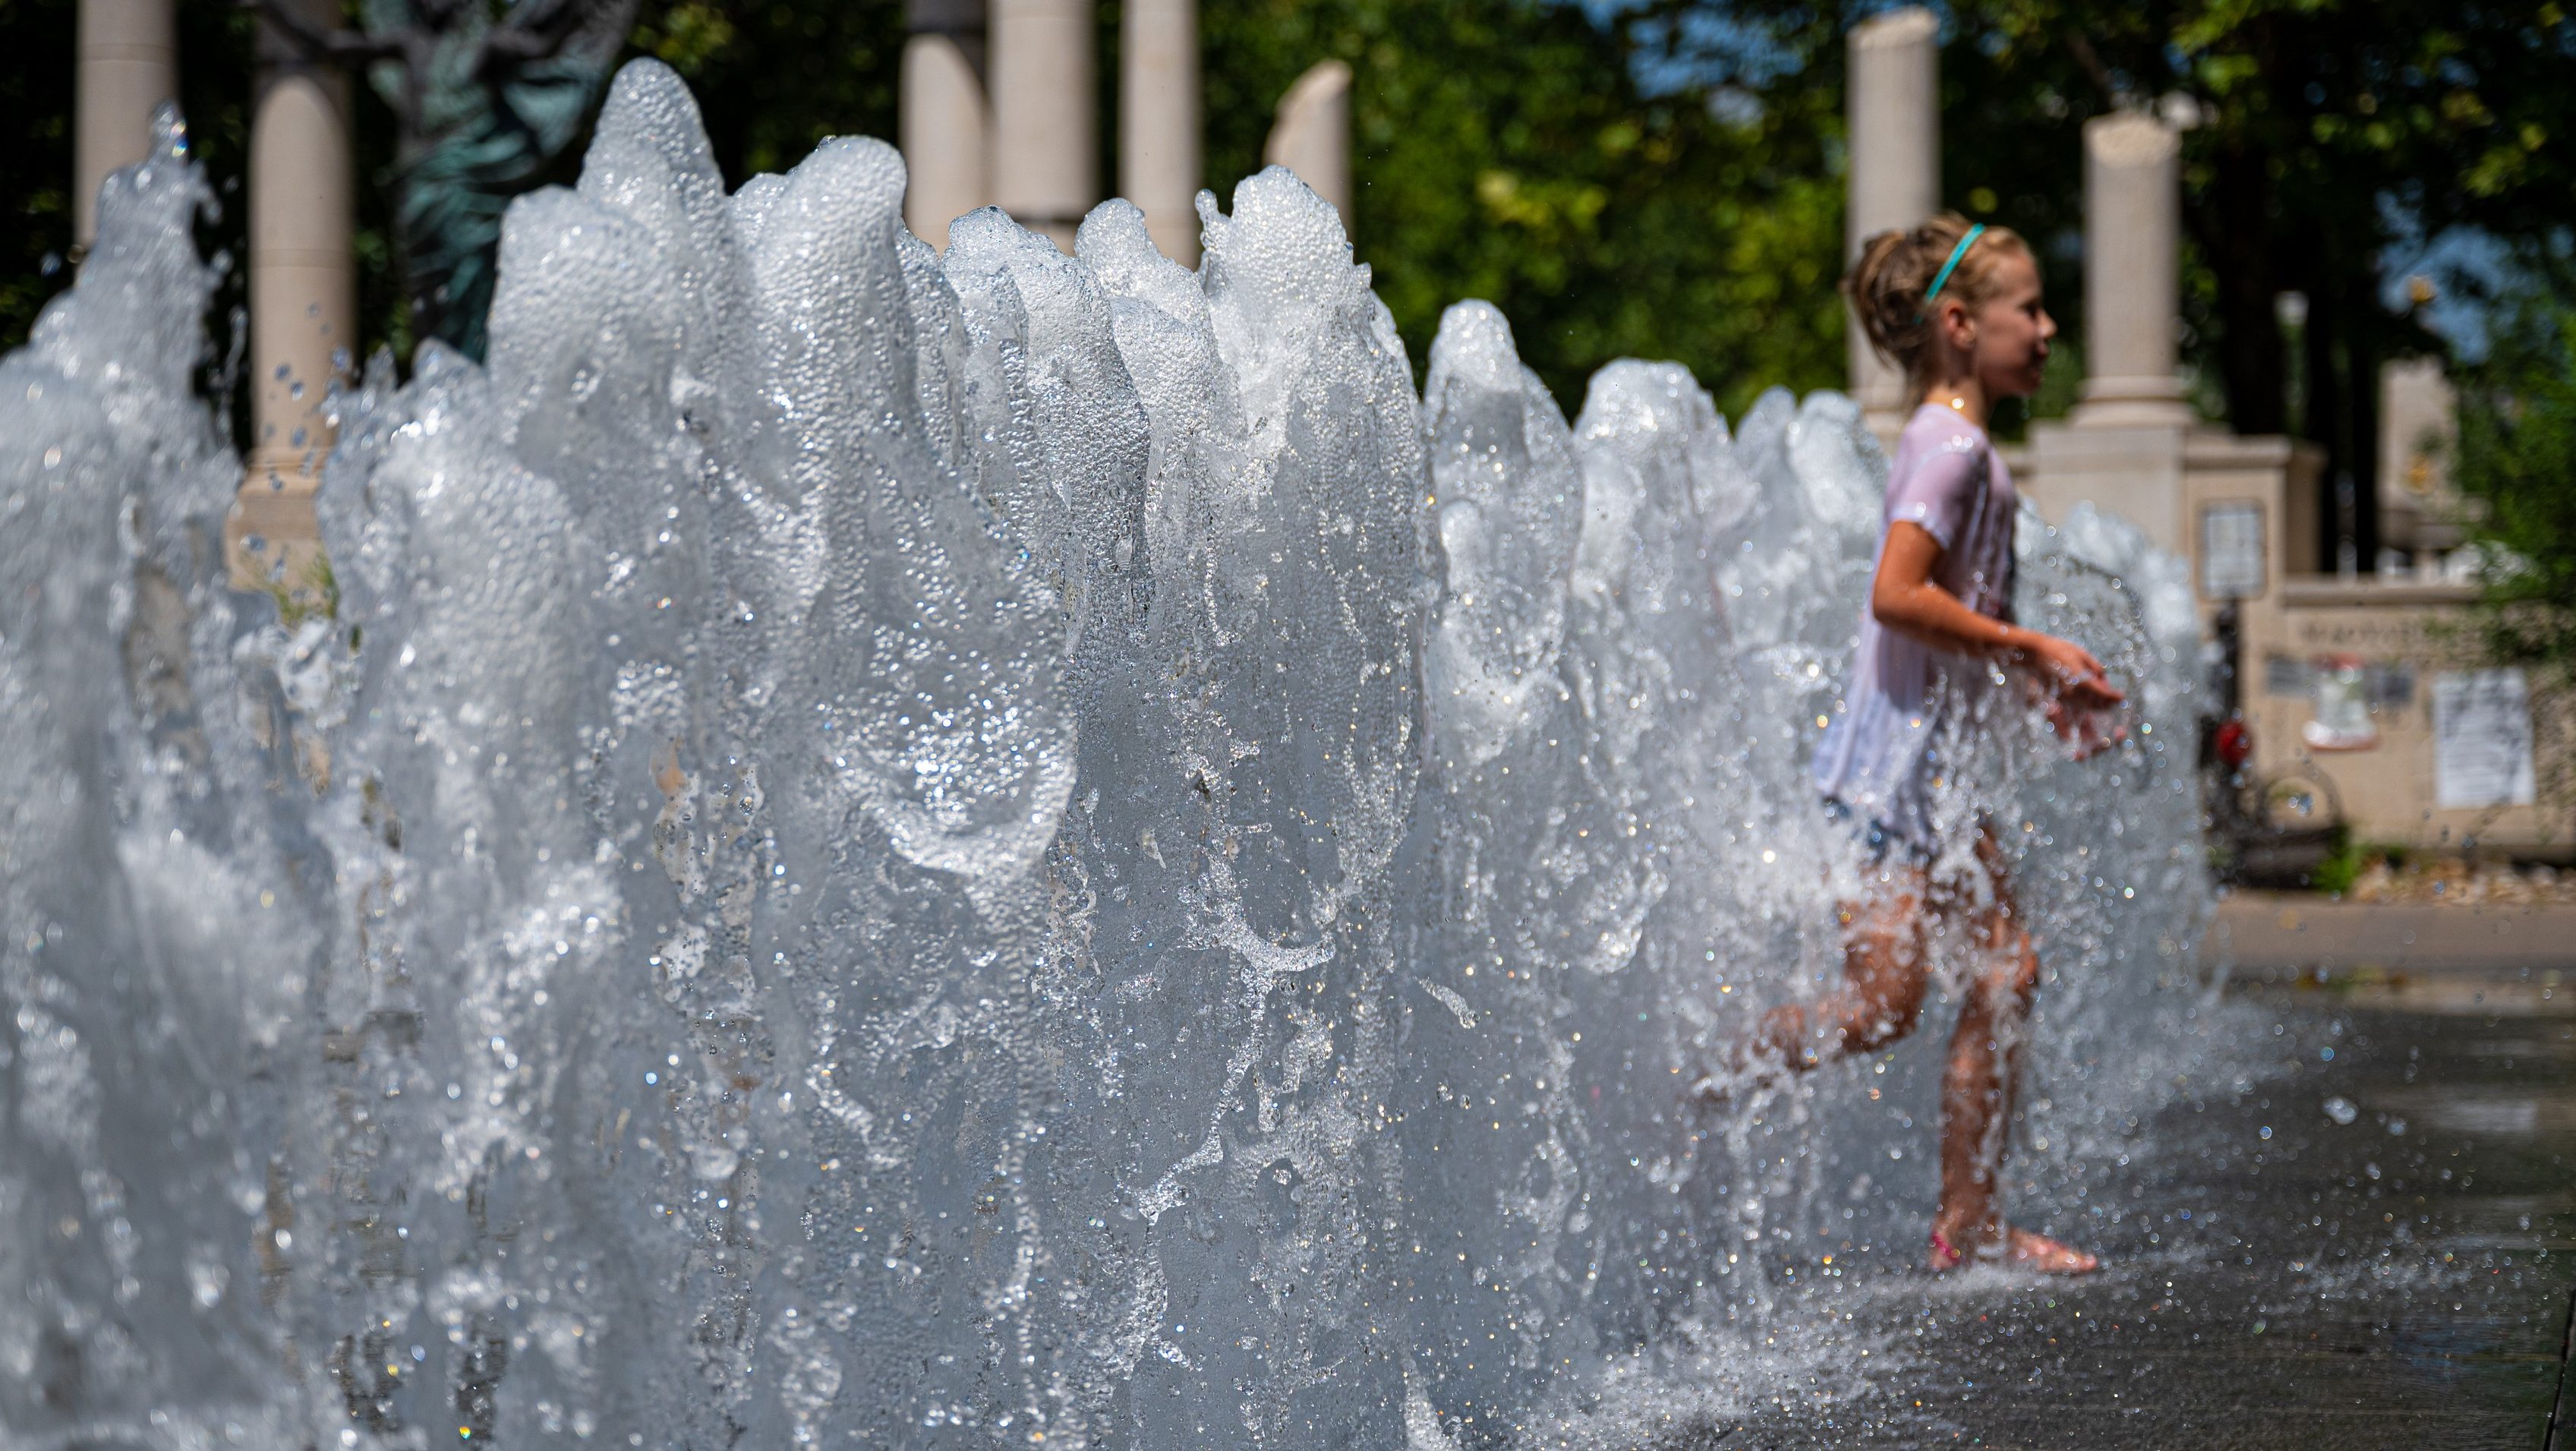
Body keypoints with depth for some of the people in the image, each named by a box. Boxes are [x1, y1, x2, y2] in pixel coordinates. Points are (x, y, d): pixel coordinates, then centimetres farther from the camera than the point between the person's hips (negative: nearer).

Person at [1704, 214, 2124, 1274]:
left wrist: (2042, 681, 19)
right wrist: (2033, 650, -18)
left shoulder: (1955, 445, 16)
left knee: (2005, 970, 8)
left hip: (1932, 764, 10)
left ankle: (1968, 1224, 12)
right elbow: (1898, 595, -25)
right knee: (1880, 1004, -11)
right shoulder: (1952, 445, -15)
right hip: (1896, 756, -10)